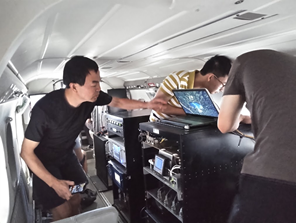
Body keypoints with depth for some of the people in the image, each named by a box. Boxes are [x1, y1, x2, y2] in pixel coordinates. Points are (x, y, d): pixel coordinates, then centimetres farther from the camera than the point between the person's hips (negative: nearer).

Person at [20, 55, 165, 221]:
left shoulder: (92, 96, -22)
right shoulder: (45, 109, -36)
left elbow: (118, 103, 0)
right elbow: (26, 152, -23)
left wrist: (147, 105, -9)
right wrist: (54, 183, -27)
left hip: (66, 156, 5)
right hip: (43, 161, -4)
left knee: (76, 200, 7)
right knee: (63, 213, -5)